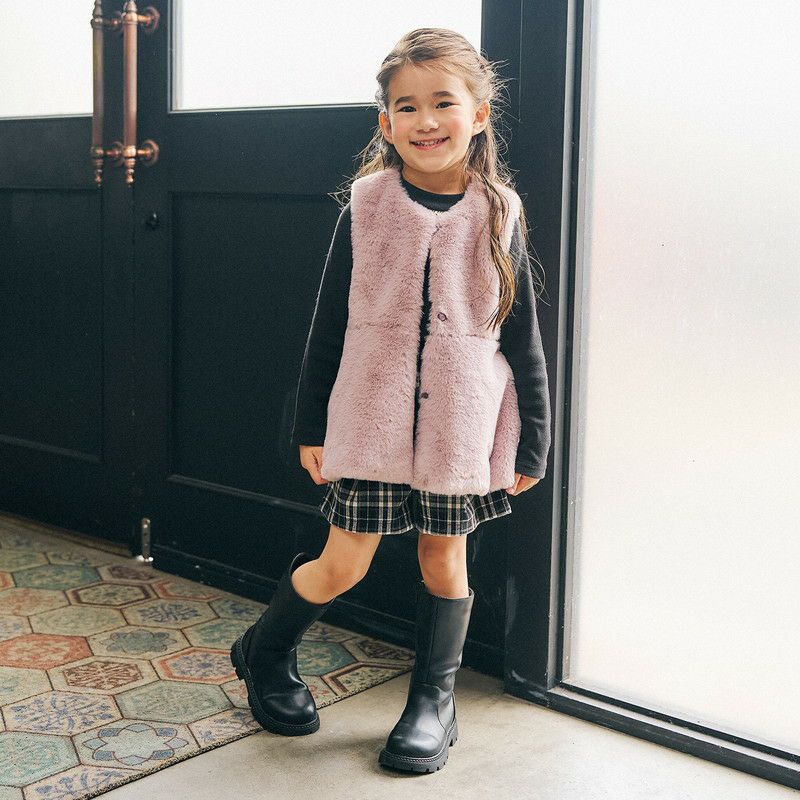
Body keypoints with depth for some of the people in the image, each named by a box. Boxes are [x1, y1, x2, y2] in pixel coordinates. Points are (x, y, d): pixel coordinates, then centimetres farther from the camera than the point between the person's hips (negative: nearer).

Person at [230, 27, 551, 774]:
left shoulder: (498, 216, -2)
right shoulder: (366, 208, -4)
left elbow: (523, 341, 2)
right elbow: (327, 327, 2)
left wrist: (531, 444, 2)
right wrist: (311, 427, 3)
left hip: (459, 428, 1)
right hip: (368, 423, -1)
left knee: (444, 558, 12)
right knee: (343, 565, 4)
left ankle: (434, 701, 30)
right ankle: (264, 653, 32)